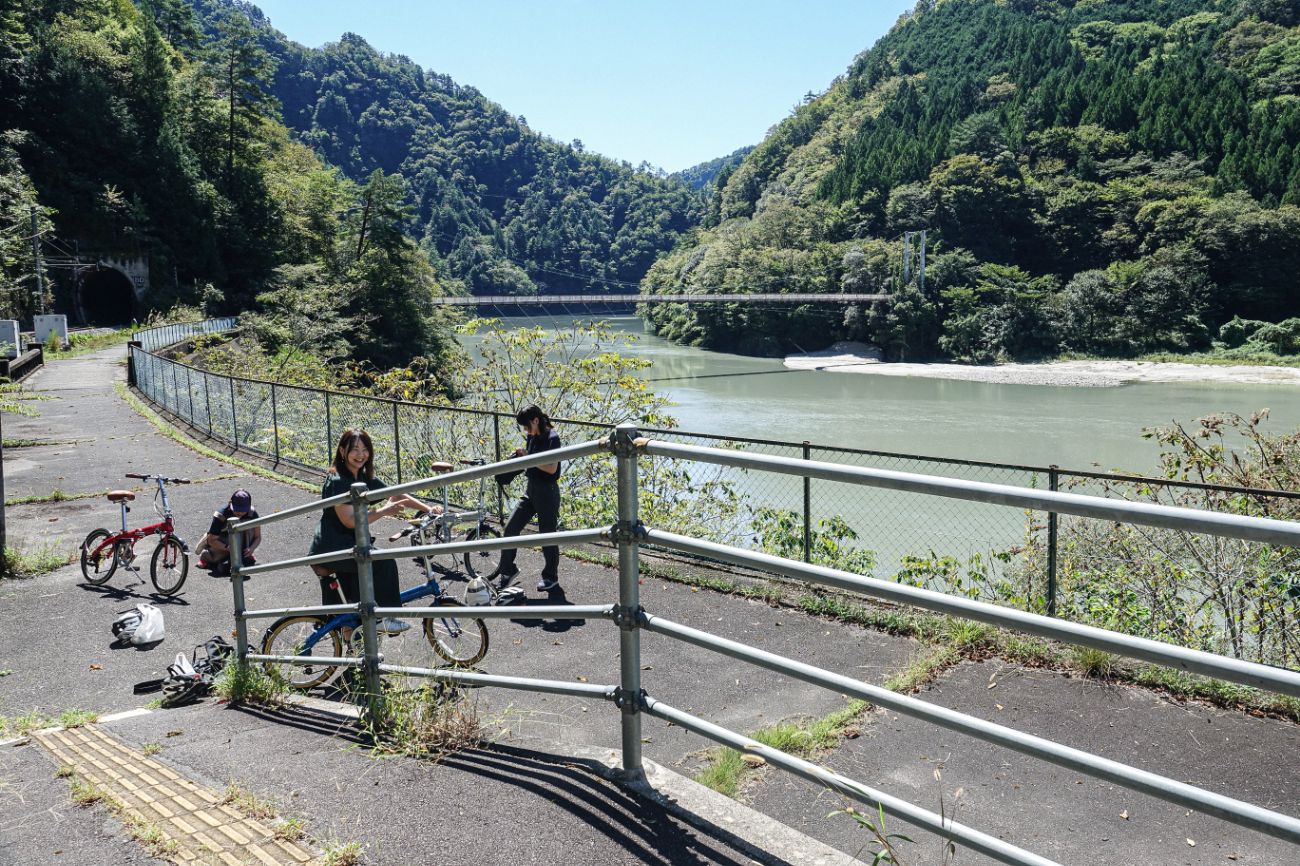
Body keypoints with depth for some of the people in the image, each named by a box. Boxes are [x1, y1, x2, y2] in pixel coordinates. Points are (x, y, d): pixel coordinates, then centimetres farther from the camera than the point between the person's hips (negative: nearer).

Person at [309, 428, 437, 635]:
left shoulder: (365, 478, 10)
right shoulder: (337, 481, -16)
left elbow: (397, 496, 8)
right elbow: (350, 521, -21)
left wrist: (428, 509, -3)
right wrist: (384, 511, -19)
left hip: (343, 548, 9)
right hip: (331, 550, -9)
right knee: (384, 562, -21)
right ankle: (386, 618, -12)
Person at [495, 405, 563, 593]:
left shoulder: (551, 438, -16)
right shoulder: (532, 437, 8)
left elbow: (551, 468, -23)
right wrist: (521, 456, -2)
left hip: (547, 492, -8)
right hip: (531, 489, 8)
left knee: (547, 535, 3)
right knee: (510, 528, 4)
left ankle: (551, 577, 19)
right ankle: (507, 570, 18)